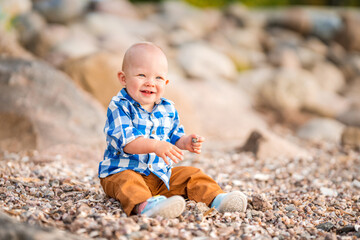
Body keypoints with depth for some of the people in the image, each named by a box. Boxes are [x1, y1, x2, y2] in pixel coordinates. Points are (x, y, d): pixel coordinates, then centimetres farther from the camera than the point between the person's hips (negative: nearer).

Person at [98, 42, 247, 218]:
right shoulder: (119, 107, -14)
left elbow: (173, 137, 18)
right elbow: (125, 140, -26)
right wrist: (155, 146, -40)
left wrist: (186, 142, -6)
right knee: (128, 182, -38)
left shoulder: (168, 109, 8)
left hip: (161, 174, 7)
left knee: (192, 174, 0)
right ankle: (144, 205, -66)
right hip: (123, 170, -7)